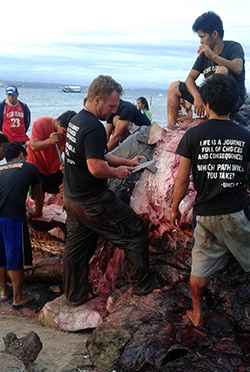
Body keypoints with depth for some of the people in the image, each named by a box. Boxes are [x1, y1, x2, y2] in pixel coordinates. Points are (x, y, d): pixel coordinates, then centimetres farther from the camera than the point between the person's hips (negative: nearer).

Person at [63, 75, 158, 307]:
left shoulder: (76, 120, 10)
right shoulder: (94, 128, -23)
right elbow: (96, 167, -28)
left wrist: (127, 162, 13)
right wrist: (117, 172, -10)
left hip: (71, 198, 10)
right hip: (92, 201, -10)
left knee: (76, 247, 17)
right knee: (134, 232, 5)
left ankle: (74, 296, 28)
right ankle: (143, 284, 17)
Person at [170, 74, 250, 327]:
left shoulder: (193, 135, -7)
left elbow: (182, 179, -5)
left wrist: (174, 208, 9)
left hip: (205, 213, 0)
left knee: (200, 266, 14)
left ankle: (197, 314, 28)